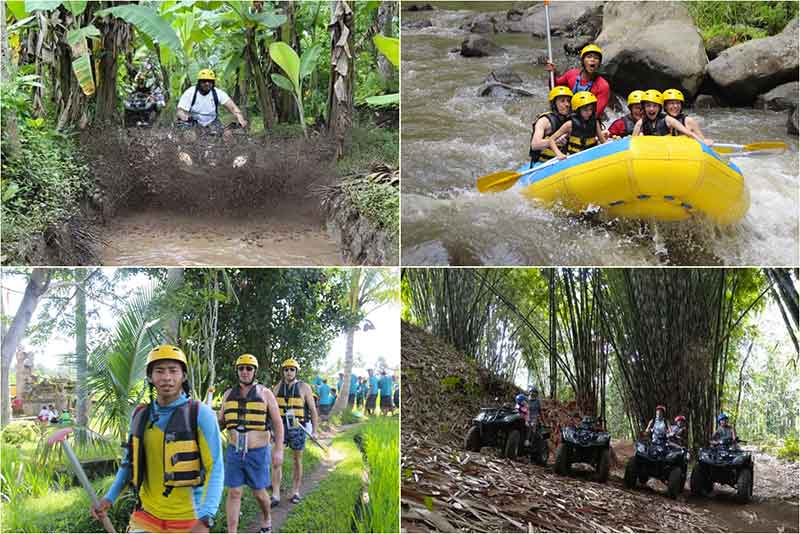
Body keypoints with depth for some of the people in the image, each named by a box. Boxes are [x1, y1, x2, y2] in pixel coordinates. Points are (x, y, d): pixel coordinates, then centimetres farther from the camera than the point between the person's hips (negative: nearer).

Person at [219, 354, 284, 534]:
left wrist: (279, 449, -11)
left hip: (258, 452, -2)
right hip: (233, 451, 2)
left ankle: (267, 519, 37)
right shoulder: (229, 394, 7)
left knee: (259, 493, 8)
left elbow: (278, 424, -2)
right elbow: (221, 422, 14)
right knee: (234, 493, 1)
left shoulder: (265, 394, -2)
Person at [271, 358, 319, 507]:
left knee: (297, 461, 10)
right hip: (280, 427, 1)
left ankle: (295, 492, 23)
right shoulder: (278, 387, 5)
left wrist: (314, 430, -2)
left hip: (298, 428, -1)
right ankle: (275, 494, -7)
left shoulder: (304, 387, -1)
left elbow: (313, 410, 2)